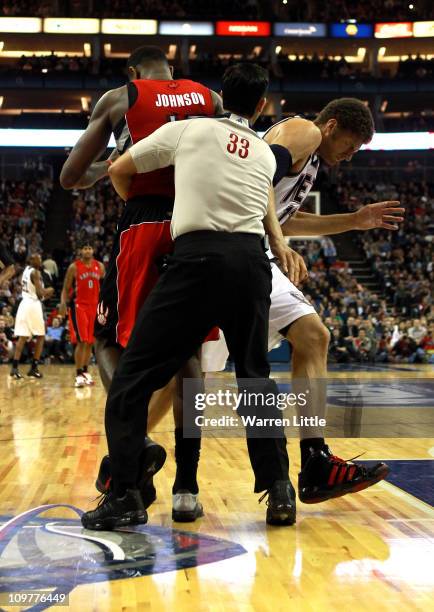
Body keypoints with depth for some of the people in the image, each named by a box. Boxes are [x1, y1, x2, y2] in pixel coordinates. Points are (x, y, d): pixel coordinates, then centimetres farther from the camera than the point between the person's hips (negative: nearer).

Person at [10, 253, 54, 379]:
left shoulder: (26, 270, 16)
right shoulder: (35, 272, -10)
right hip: (33, 304, -7)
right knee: (40, 337, 5)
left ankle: (14, 367, -5)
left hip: (24, 303, 7)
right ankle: (33, 368, 3)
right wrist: (49, 291, 2)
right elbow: (40, 293, -16)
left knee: (22, 337, 4)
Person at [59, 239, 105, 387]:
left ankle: (85, 371, 23)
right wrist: (63, 303, -19)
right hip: (78, 306, -4)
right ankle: (78, 374, -7)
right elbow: (66, 288, -3)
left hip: (94, 306, 4)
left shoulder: (100, 266, 6)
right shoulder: (74, 267, -5)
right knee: (81, 341, -12)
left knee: (90, 342, 10)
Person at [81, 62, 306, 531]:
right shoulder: (266, 153, 22)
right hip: (251, 260, 4)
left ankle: (124, 496, 0)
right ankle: (279, 489, 13)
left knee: (134, 374, 3)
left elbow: (118, 171, 22)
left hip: (198, 256, -4)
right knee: (254, 377, 18)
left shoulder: (188, 129, 13)